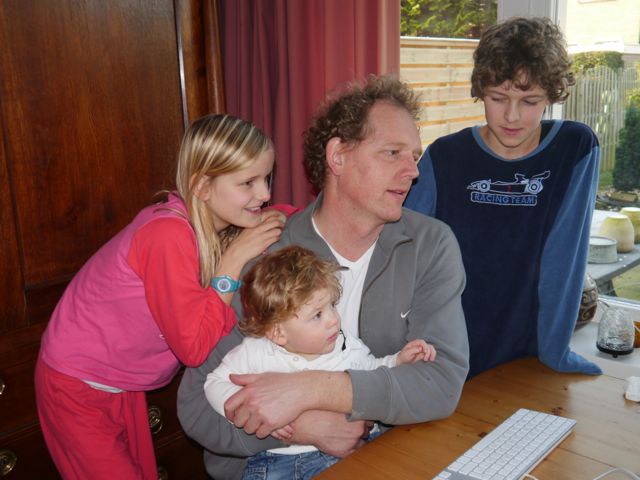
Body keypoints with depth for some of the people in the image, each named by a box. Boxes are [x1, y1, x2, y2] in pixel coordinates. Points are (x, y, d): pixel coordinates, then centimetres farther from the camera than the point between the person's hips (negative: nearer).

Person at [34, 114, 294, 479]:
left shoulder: (213, 226, -8)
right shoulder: (169, 234, -33)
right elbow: (194, 347, -30)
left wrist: (278, 220, -13)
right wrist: (234, 260, -31)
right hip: (77, 386, -7)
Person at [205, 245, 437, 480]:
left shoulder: (347, 346, 1)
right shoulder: (254, 353, -9)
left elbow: (372, 371, 19)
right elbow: (216, 383, -3)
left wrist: (399, 360, 1)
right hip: (275, 458, -1)